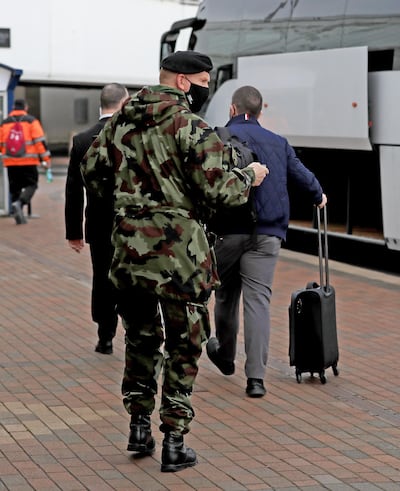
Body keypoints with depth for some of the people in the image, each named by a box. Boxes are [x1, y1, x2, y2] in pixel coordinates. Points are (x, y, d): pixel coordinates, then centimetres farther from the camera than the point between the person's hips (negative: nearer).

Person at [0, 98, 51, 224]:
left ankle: (18, 216, 7)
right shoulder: (31, 121, 0)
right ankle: (19, 203, -20)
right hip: (28, 162, -3)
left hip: (11, 162, 3)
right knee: (31, 184, 6)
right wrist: (46, 158, -3)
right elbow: (39, 140, -6)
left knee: (15, 188, 11)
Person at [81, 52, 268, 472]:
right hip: (178, 249, -6)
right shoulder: (190, 127, -12)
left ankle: (139, 426, 25)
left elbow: (91, 172, 16)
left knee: (141, 337, 22)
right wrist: (249, 178, 2)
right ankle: (173, 443, 7)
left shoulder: (120, 121, 8)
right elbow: (219, 190, -16)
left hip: (129, 244, 6)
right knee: (184, 345, 6)